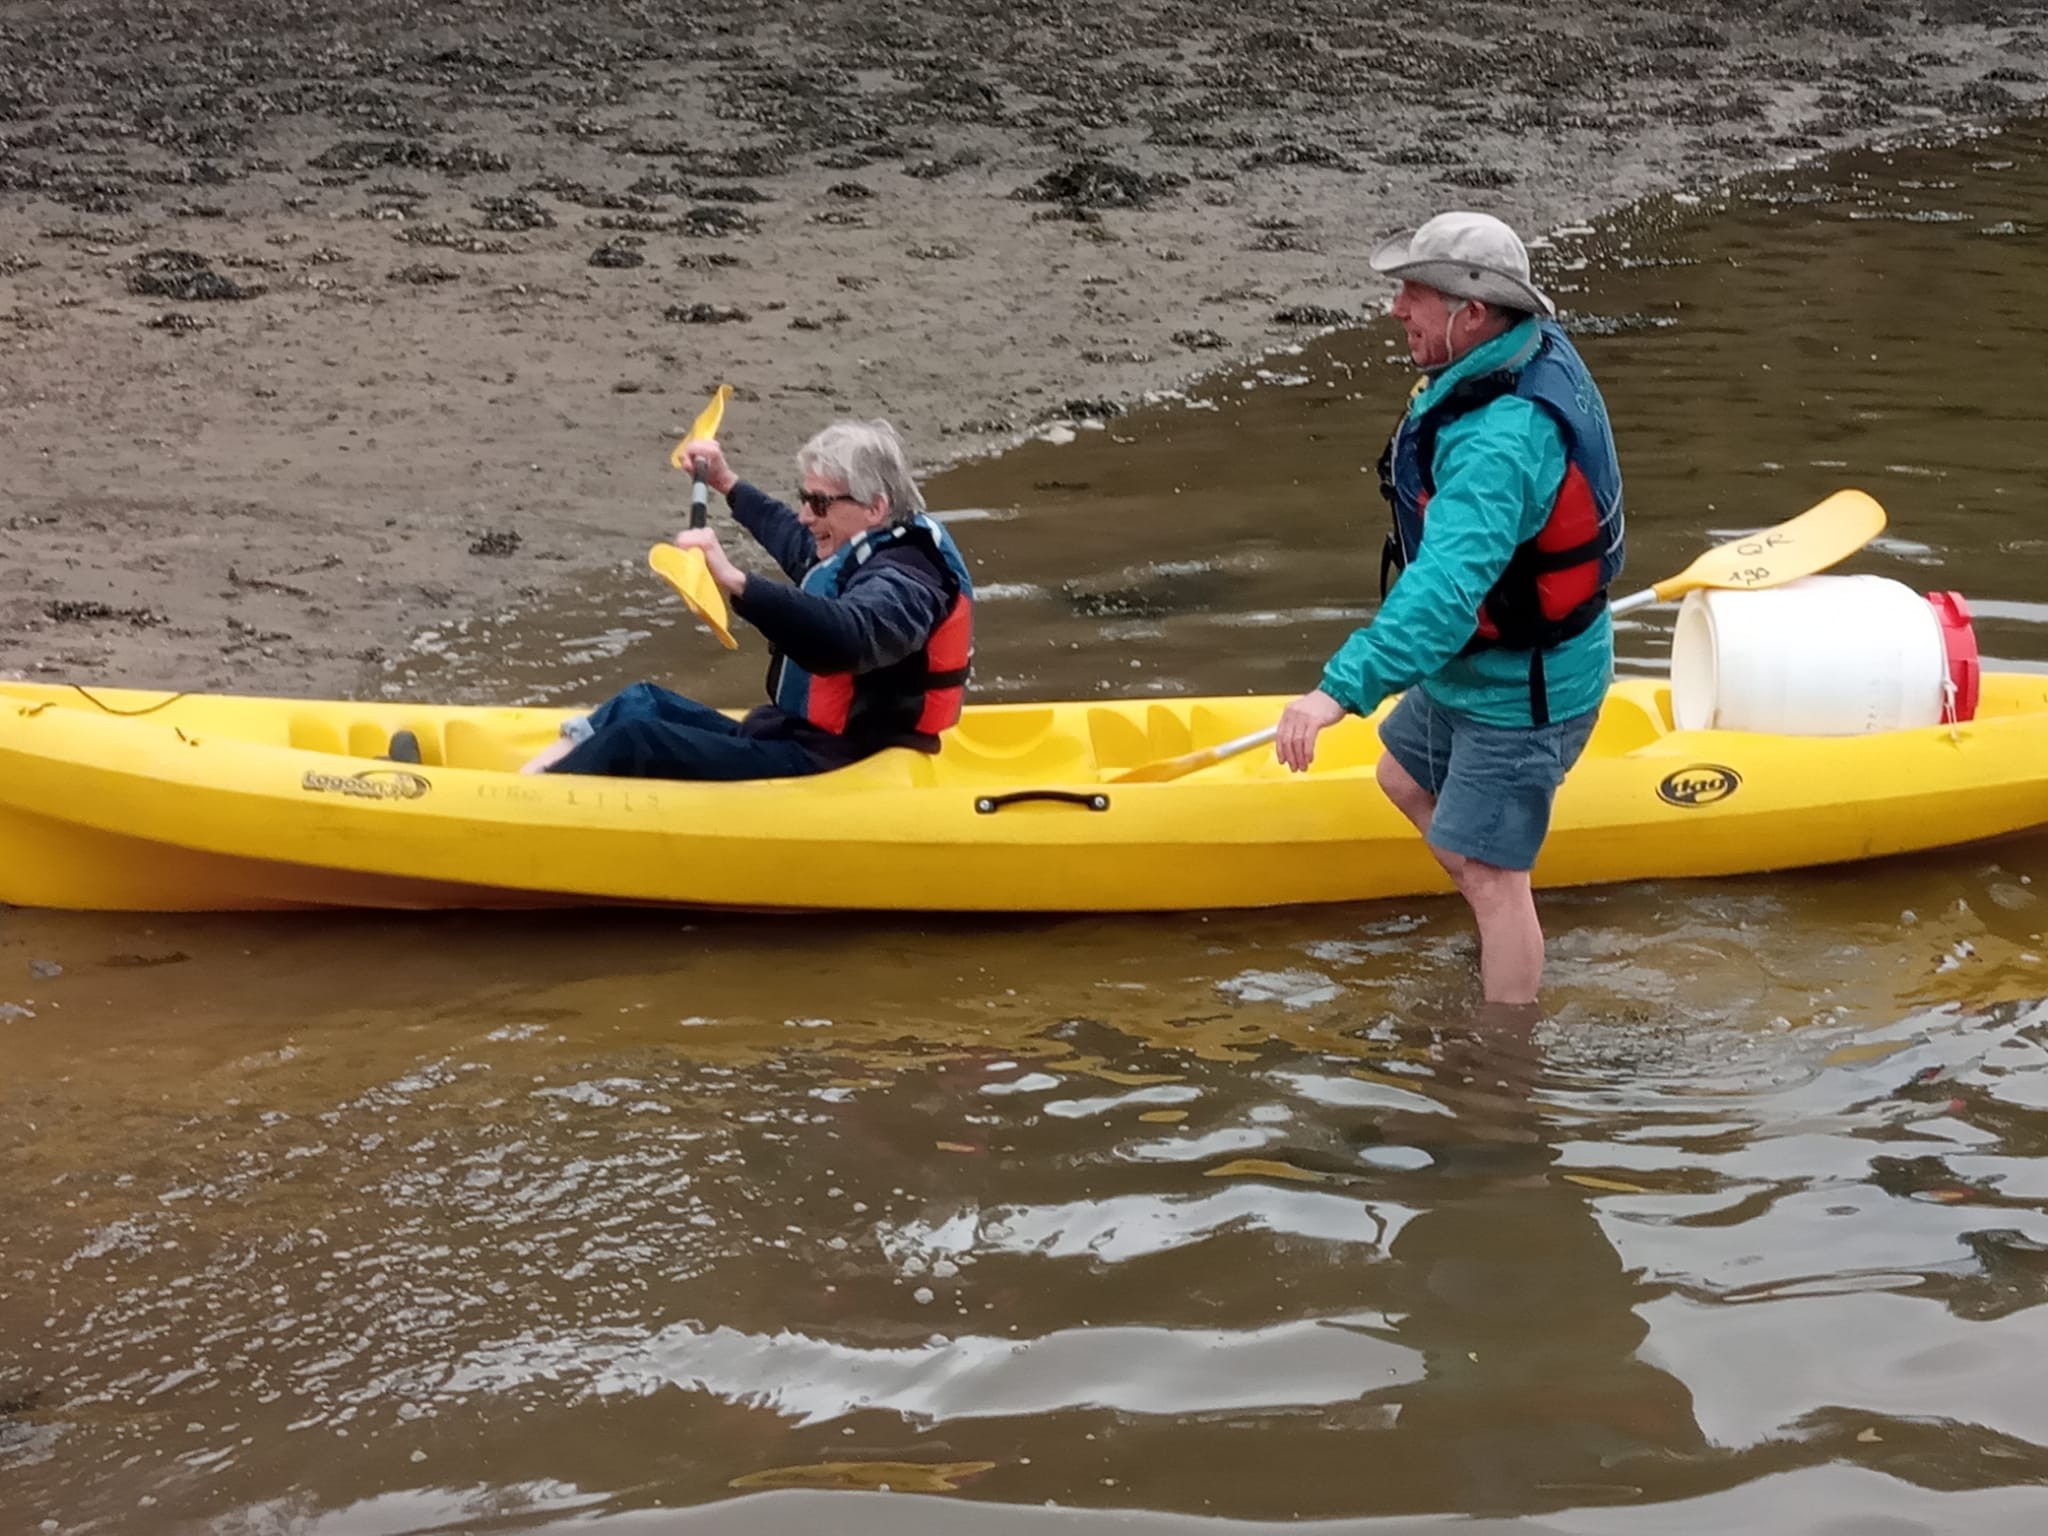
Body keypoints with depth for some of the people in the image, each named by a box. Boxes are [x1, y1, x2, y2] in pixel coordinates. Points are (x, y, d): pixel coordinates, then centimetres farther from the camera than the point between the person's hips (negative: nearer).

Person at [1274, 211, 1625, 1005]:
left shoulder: (1498, 443, -36)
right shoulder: (1537, 349, -5)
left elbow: (1446, 587, -46)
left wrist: (1342, 689, -52)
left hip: (1517, 694, -11)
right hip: (1476, 667, 11)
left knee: (1488, 876, -3)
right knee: (1406, 781, 27)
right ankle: (1511, 954, 38)